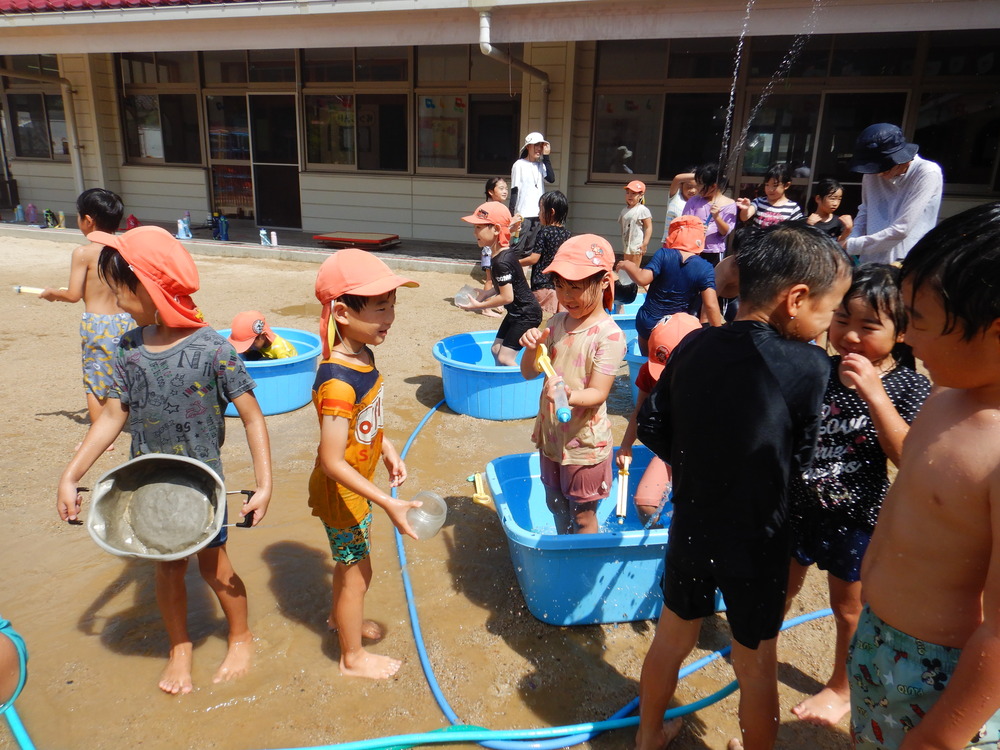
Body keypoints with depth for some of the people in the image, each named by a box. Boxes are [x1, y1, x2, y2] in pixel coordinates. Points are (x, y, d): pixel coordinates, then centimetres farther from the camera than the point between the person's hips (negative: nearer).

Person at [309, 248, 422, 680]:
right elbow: (331, 461, -32)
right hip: (339, 493, -8)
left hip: (357, 485, 8)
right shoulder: (338, 382, -34)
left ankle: (341, 618, 56)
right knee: (357, 572, 11)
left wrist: (387, 450, 7)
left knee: (350, 561, 29)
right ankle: (353, 657, 36)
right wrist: (388, 504, -32)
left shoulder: (363, 355, -6)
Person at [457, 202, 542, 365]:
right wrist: (485, 294, 4)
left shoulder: (502, 261, -25)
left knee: (505, 358, -10)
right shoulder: (503, 254, 4)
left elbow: (507, 297, -24)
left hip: (526, 315, -10)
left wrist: (479, 305, -15)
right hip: (516, 313, 10)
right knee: (496, 349, 15)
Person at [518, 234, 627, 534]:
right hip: (550, 436, 7)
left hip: (584, 443, -7)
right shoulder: (557, 322, 0)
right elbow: (529, 373, 3)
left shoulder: (609, 335, -19)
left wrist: (570, 396, -42)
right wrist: (531, 348, -18)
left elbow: (598, 393, -21)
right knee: (556, 507, 24)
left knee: (582, 515, 11)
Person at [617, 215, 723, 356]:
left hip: (647, 324, 1)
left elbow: (642, 279, -22)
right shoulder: (705, 268, -12)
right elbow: (711, 306, -18)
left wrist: (628, 266, -2)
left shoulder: (663, 254, -13)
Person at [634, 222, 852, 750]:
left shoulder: (693, 348, -8)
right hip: (757, 543, -4)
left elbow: (653, 426, 0)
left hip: (690, 528, 5)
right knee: (756, 666, 19)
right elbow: (800, 456, -10)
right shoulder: (808, 365, -21)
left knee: (672, 638, 25)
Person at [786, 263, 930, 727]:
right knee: (782, 589, 22)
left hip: (856, 518, -2)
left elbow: (909, 457, -27)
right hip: (798, 504, 3)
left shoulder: (910, 387, -14)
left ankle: (841, 687, 42)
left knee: (849, 607, 18)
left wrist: (874, 394, -33)